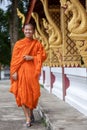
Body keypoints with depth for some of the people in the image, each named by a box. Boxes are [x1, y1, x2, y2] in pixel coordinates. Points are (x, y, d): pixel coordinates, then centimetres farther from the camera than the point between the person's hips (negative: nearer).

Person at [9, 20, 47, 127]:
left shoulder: (37, 44, 8)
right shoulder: (18, 44, 6)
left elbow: (43, 56, 3)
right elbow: (14, 59, 1)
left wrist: (32, 57, -11)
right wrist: (14, 72, -8)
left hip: (32, 71, 0)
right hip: (21, 71, 0)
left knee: (32, 92, 2)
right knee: (22, 93, -5)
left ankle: (31, 111, 28)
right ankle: (28, 117, 0)